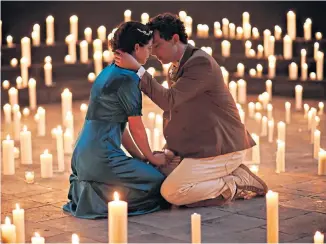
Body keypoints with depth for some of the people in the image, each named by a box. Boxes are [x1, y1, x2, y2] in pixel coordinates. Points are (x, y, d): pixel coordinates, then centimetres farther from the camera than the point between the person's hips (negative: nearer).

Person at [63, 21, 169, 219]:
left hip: (83, 155, 10)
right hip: (101, 156, -10)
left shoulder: (109, 72, 17)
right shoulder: (127, 78, -12)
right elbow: (136, 127, -6)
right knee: (158, 182, -3)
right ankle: (97, 196, -8)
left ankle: (84, 188, 9)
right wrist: (151, 157, 9)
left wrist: (139, 157, 19)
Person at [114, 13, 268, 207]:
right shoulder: (176, 68, 12)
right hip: (204, 145, 10)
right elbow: (172, 110, 18)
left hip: (221, 147, -10)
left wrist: (137, 69, -25)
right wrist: (171, 149, 6)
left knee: (172, 192, -18)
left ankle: (236, 184, -4)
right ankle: (232, 175, 11)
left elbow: (169, 101, -25)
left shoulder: (201, 62, -18)